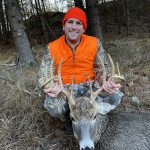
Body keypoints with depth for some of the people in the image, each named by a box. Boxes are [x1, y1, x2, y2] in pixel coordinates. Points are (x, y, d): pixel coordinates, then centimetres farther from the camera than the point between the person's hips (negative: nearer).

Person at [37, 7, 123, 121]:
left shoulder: (94, 43, -3)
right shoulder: (52, 48, -4)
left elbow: (103, 68, 0)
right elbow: (43, 75, -5)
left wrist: (107, 82, -26)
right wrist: (50, 87, -31)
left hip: (89, 86, 2)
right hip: (64, 89, -1)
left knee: (115, 96, -25)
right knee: (52, 106, -34)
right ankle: (67, 115, 3)